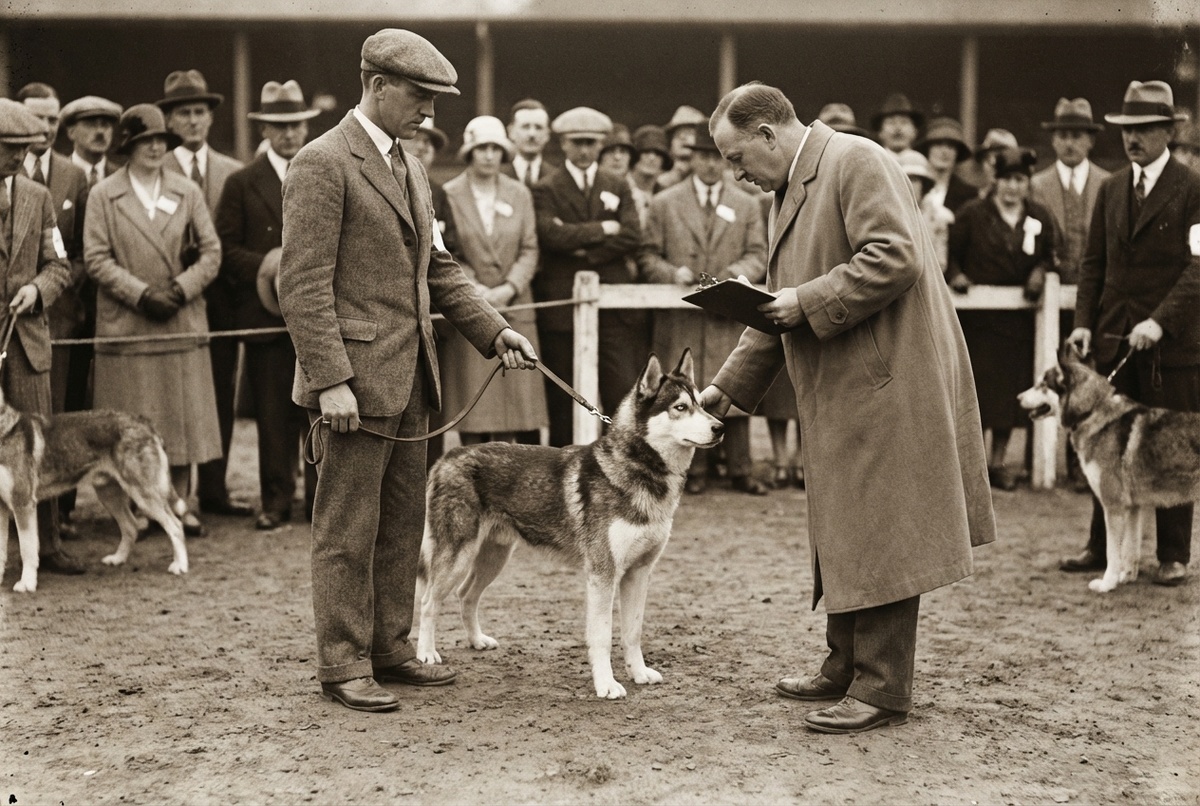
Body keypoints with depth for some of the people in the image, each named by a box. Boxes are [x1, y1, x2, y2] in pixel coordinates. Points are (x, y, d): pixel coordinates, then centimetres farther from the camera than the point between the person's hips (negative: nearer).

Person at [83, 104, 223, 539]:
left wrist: (180, 289, -9)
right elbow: (96, 258, -3)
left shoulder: (188, 191, 9)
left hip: (182, 321, 2)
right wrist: (142, 293, -13)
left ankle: (179, 503, 11)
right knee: (133, 423, -1)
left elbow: (211, 251, 6)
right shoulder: (103, 194, 2)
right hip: (126, 324, -2)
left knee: (183, 415, 3)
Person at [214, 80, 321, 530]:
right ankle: (276, 501, 9)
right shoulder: (242, 184, 7)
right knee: (273, 413, 0)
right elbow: (225, 249, 2)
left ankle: (322, 499, 9)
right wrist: (266, 265, -14)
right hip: (266, 312, -1)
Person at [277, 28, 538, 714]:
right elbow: (303, 284, -16)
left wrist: (493, 330, 8)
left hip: (409, 374, 9)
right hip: (357, 375, -9)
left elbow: (438, 267, 20)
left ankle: (391, 649, 24)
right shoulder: (324, 163, -11)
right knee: (349, 529, -1)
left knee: (403, 522, 13)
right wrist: (331, 380, -21)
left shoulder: (410, 167, 16)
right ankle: (343, 667, 8)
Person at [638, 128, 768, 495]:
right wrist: (674, 273, -13)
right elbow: (648, 257, 6)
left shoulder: (746, 206, 14)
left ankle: (740, 471, 5)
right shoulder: (664, 204, 9)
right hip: (681, 320, -1)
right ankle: (695, 469, 7)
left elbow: (758, 255, 9)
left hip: (730, 314, 1)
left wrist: (737, 272, -12)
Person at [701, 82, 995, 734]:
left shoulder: (856, 162, -11)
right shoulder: (788, 191, 19)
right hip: (839, 393, 10)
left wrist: (808, 301, -19)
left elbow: (894, 256, -23)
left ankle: (882, 692, 1)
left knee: (876, 535, -6)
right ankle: (845, 667, 27)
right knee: (840, 535, 16)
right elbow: (778, 308, 23)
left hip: (886, 381, -10)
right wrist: (727, 386, 18)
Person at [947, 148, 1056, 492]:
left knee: (1011, 389, 5)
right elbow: (951, 253, 2)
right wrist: (955, 275, -16)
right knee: (977, 387, -4)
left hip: (1018, 318, 3)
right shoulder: (972, 213, -2)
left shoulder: (1040, 218, 6)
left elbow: (1049, 255, 15)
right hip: (977, 316, -3)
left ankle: (998, 461, 15)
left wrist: (1041, 271, -6)